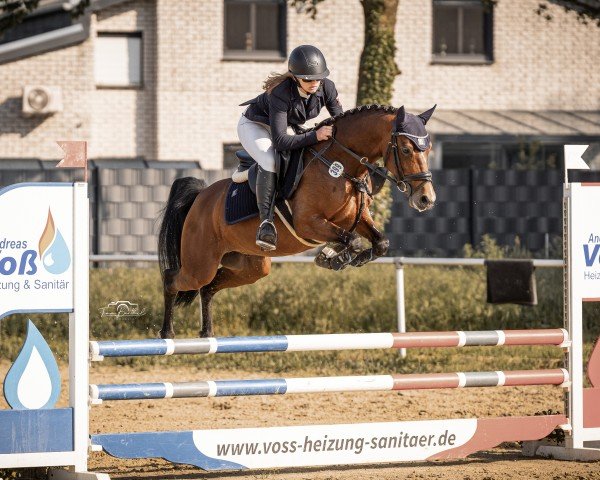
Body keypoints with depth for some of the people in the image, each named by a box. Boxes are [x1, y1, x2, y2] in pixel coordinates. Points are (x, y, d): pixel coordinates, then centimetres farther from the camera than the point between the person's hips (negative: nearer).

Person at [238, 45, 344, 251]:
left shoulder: (326, 88, -22)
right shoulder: (281, 93, -38)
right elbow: (280, 142, -41)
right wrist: (314, 136, -49)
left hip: (289, 128, 7)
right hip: (254, 126, -7)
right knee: (270, 161, -34)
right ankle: (266, 221, -33)